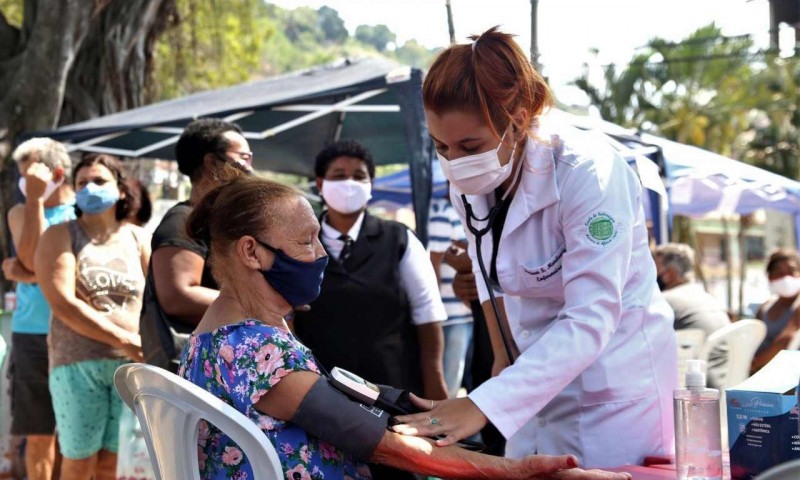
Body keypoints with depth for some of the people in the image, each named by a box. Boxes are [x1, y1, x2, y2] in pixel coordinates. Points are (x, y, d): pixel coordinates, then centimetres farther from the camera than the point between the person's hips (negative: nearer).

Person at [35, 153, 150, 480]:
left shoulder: (139, 239, 11)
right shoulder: (60, 236, 2)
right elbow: (63, 304, -11)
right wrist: (124, 340, -16)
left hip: (131, 364, 2)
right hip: (78, 363, -2)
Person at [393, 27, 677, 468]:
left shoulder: (588, 173, -25)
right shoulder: (468, 183, -7)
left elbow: (590, 321, -31)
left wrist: (482, 405, -38)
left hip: (615, 389, -5)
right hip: (539, 385, 6)